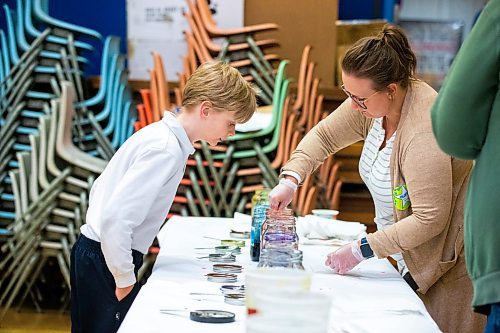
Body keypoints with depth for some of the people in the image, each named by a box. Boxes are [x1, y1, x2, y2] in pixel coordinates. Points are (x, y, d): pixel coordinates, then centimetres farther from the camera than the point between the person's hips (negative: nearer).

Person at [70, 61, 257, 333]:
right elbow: (116, 218, -28)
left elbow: (100, 188, 17)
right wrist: (125, 279, -17)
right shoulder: (167, 150, -21)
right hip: (108, 260, -10)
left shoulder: (159, 134, 9)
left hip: (93, 253, 10)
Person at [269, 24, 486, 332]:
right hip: (410, 257, 8)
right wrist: (290, 179, -7)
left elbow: (429, 220, -30)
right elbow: (324, 135, 8)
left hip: (448, 262, -8)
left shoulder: (425, 133, -32)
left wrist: (362, 250, -26)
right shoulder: (372, 100, -7)